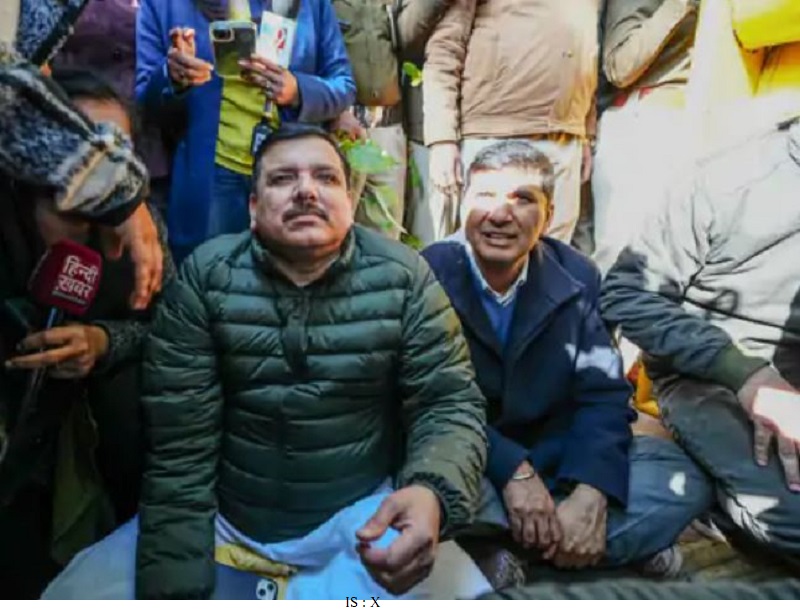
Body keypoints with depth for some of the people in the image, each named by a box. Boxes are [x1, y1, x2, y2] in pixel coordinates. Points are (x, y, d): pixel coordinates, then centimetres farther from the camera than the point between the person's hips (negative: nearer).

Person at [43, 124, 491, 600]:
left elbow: (451, 403, -9)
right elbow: (179, 447, -11)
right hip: (226, 516, 1)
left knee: (456, 593, -25)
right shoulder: (204, 277, -10)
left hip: (363, 516, 0)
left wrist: (431, 492, -32)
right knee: (74, 594, -13)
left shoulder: (403, 278, -9)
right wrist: (174, 590, -16)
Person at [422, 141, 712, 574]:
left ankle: (506, 549, -17)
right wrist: (512, 471, -27)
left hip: (554, 457, 4)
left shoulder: (576, 277, -1)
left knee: (681, 476, -13)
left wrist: (592, 493, -22)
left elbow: (602, 393, -4)